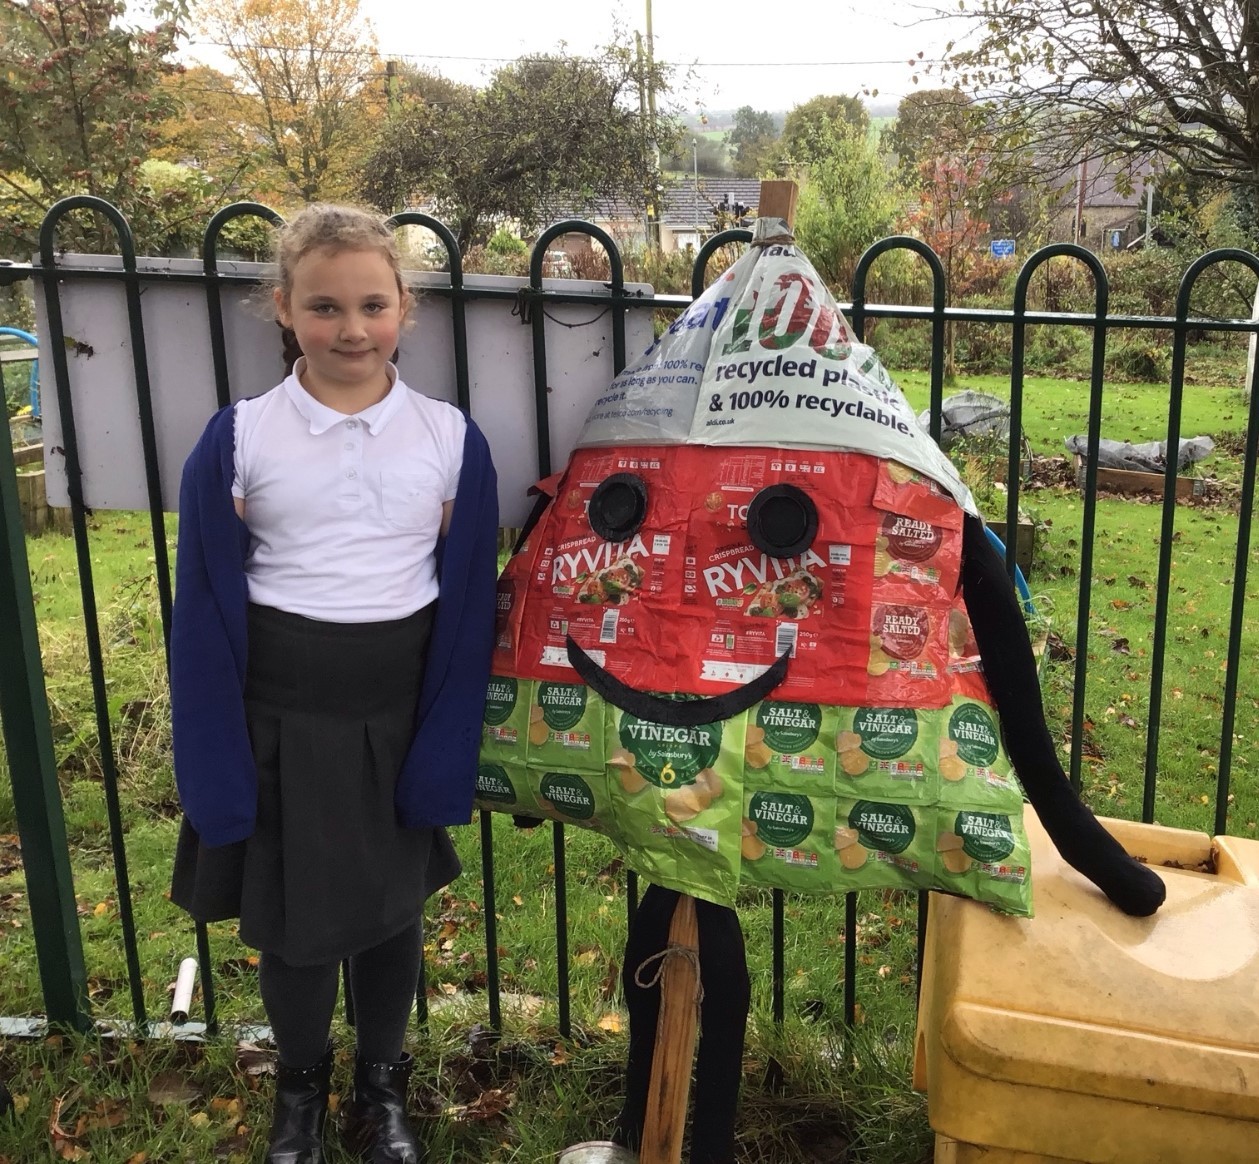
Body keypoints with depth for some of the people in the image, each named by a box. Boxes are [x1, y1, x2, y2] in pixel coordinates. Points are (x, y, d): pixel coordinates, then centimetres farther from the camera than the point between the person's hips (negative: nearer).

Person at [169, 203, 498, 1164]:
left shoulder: (452, 440, -5)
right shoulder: (237, 440, -7)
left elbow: (467, 611, -2)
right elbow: (208, 613, -4)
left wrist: (448, 757, -5)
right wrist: (217, 772, -6)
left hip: (400, 718, 1)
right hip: (280, 720, 0)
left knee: (392, 912, 15)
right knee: (290, 919, 13)